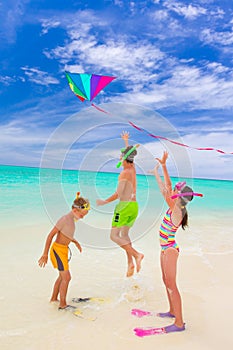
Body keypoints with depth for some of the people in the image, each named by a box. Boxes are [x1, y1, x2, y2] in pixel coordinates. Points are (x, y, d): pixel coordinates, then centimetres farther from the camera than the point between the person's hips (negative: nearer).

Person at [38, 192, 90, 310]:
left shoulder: (71, 219, 5)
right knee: (66, 277, -3)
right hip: (58, 249, -9)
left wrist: (75, 242, 24)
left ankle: (53, 299, 36)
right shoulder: (65, 219, -22)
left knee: (62, 276, 20)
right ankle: (63, 305, 12)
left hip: (63, 250, 9)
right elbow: (50, 235, -21)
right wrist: (45, 254, -19)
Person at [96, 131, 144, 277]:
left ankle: (136, 255, -15)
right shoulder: (133, 170, 9)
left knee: (114, 235, -5)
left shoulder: (124, 174, -13)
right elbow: (129, 155, 28)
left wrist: (104, 202, -7)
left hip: (125, 206, -9)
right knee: (124, 235, 16)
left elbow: (118, 194, -17)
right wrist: (126, 141, 40)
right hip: (134, 205, 9)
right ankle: (130, 262, 8)